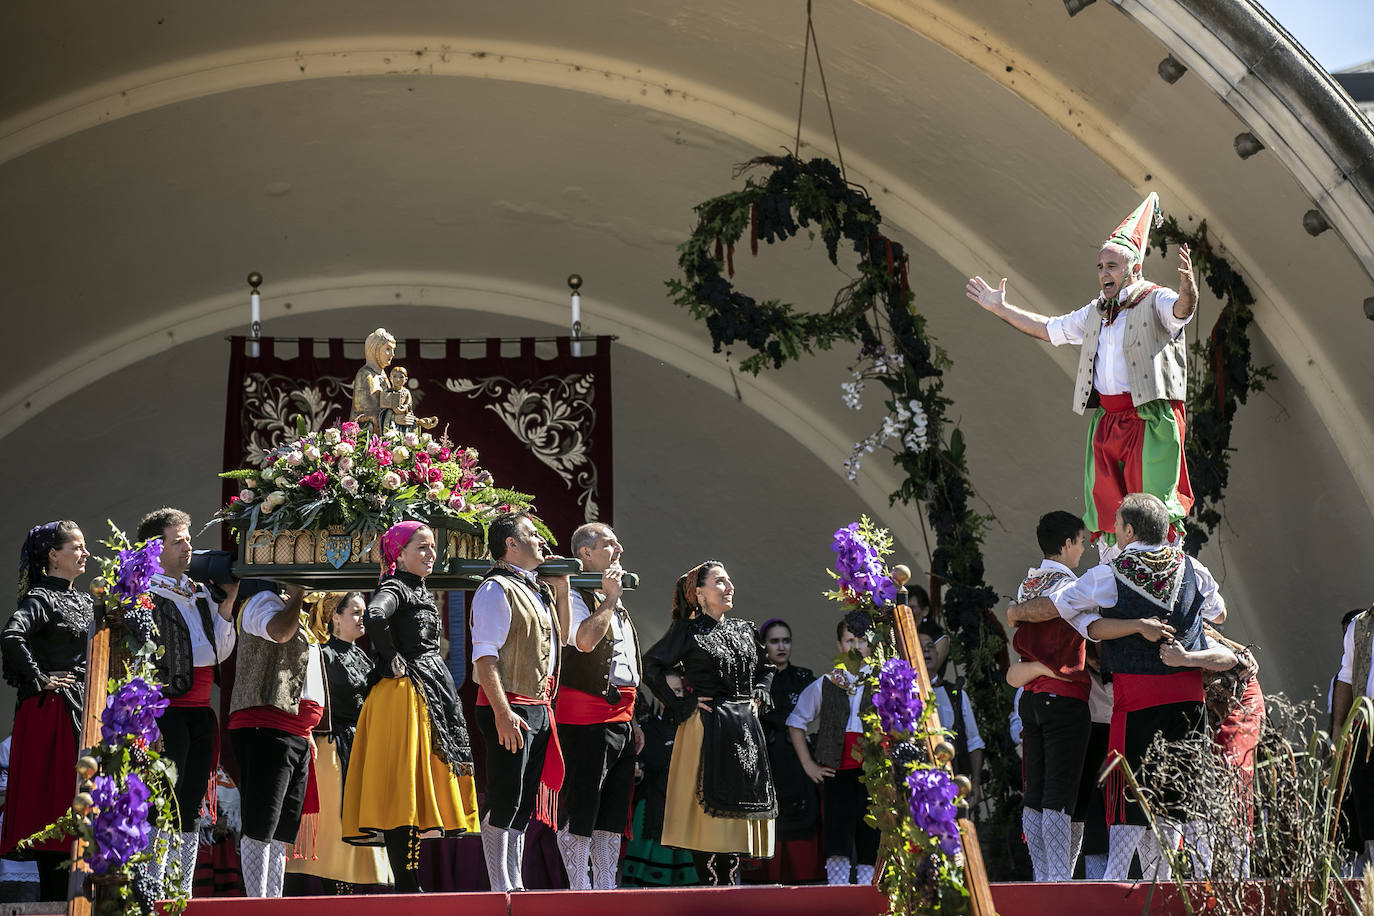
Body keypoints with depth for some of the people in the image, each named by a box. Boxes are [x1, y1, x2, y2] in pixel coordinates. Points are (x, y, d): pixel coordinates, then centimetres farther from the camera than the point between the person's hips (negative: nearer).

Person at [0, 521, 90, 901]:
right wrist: (39, 680, -17)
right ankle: (53, 899, -4)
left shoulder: (84, 601, 16)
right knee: (53, 800, -6)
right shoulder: (41, 599, -9)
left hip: (85, 710, 8)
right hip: (52, 711, -8)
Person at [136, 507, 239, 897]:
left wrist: (227, 602, 7)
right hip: (167, 707, -8)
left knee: (191, 808, 9)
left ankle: (183, 894, 13)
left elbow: (221, 652, 17)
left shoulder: (200, 593, 20)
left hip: (200, 709, 8)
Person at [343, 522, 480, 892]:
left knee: (432, 786, 9)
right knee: (406, 790, -10)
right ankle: (407, 889, -11)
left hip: (434, 694, 10)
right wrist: (392, 662, -20)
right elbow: (374, 619, -31)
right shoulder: (395, 589, -9)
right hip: (405, 695, -10)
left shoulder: (422, 593, 20)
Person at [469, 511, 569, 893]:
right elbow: (484, 656, -17)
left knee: (525, 804, 11)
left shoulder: (537, 588, 18)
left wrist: (561, 589, 16)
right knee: (505, 803, -8)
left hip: (540, 708, 9)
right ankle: (501, 890, -6)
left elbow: (560, 637, 29)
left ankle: (516, 885, 16)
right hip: (511, 710, -9)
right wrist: (502, 712, -25)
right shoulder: (497, 589, -10)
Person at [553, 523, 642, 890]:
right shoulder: (574, 597, -6)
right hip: (585, 719, -9)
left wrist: (632, 721, 21)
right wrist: (610, 599, -13)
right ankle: (579, 891, -6)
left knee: (613, 814, 9)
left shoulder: (616, 607, 22)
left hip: (619, 719, 9)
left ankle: (606, 888, 13)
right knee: (579, 809, -7)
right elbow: (585, 639, -26)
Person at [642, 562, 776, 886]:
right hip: (707, 728, -6)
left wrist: (758, 696, 13)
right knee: (709, 809, -8)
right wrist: (681, 706, -10)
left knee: (740, 804, 4)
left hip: (745, 727, 6)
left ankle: (731, 884, 7)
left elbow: (765, 668, 30)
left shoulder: (744, 629, 14)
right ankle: (712, 884, -6)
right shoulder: (687, 630, -3)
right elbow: (651, 666, -9)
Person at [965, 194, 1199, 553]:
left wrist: (1187, 284, -46)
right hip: (1105, 423, 7)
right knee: (1106, 510, 9)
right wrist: (1000, 308, 31)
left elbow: (1183, 309, -24)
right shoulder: (1095, 314, 20)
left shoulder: (1155, 301, -2)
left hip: (1150, 422, -7)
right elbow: (1048, 328, 31)